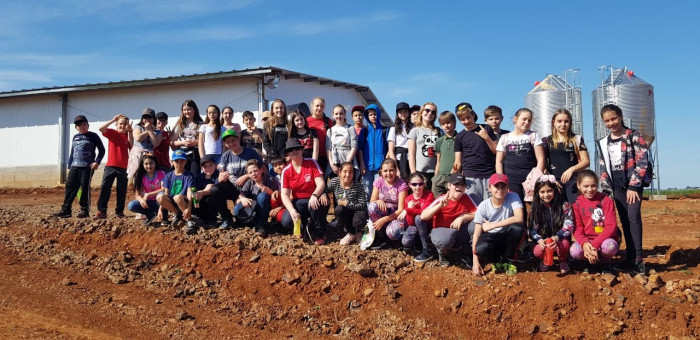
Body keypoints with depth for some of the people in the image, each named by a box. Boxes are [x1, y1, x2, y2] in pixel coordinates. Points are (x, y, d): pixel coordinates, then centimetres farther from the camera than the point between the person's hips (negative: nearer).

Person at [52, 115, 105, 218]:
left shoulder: (93, 136, 3)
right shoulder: (75, 137, 20)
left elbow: (101, 150, 2)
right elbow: (72, 153, 23)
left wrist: (97, 162, -10)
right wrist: (69, 166, 18)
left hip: (87, 167, -6)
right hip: (74, 167, 6)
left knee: (85, 188, -5)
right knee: (70, 187, 0)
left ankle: (85, 210, 2)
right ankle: (65, 210, 2)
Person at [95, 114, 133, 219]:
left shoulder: (128, 135, 8)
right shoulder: (112, 133, 3)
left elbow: (131, 145, -11)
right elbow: (101, 129, -15)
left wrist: (130, 132, -15)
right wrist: (113, 120, -17)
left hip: (123, 168, 2)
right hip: (110, 166, -2)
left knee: (121, 190, 6)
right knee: (104, 188, -5)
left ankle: (119, 211, 16)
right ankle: (101, 211, -2)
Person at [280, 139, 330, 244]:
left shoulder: (312, 163, -5)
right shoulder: (286, 171, -1)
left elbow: (321, 183, -14)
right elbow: (284, 194, -8)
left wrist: (314, 196, -36)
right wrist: (292, 211, -26)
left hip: (315, 199, -2)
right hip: (298, 202, 2)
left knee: (314, 206, -40)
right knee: (286, 222, -26)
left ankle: (320, 234, -11)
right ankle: (306, 227, 10)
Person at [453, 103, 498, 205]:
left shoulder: (486, 129, 11)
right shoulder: (460, 137, 10)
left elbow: (496, 151, 9)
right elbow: (458, 161, 8)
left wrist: (487, 138, -5)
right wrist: (456, 167, -14)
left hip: (489, 174, 1)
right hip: (470, 176, 0)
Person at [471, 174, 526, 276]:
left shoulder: (513, 197, -14)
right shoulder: (483, 206, -13)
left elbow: (519, 218, -32)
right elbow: (477, 233, -12)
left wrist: (492, 225, -31)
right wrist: (475, 262, -20)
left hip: (509, 237, 1)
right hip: (491, 237, 0)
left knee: (518, 227, -33)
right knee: (481, 249, -34)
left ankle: (509, 260, -6)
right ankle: (500, 260, 3)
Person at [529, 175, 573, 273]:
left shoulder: (564, 205, -7)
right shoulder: (535, 209, -1)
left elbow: (569, 225, -15)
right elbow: (532, 229, -1)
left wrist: (557, 237, -32)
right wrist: (539, 240, -23)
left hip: (561, 239, -1)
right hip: (543, 240, 1)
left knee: (564, 244, -36)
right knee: (537, 251, -30)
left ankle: (563, 261, 1)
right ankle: (544, 260, 11)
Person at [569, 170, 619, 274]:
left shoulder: (606, 201, -6)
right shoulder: (577, 204, 1)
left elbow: (611, 226, -13)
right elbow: (577, 229, -3)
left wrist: (594, 245, -24)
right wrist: (584, 243, -26)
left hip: (605, 239, -2)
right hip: (587, 240, 2)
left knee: (609, 246, -38)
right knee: (574, 251, -30)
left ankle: (605, 263, 0)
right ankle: (592, 263, 6)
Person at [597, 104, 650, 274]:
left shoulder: (634, 136, -4)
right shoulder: (604, 143, 11)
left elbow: (642, 162, -11)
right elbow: (603, 168, 13)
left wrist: (634, 186, -15)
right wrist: (606, 189, 3)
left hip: (634, 183, -5)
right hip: (617, 186, 5)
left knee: (633, 217, -18)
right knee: (625, 222, 7)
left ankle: (637, 259, -18)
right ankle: (630, 259, 12)